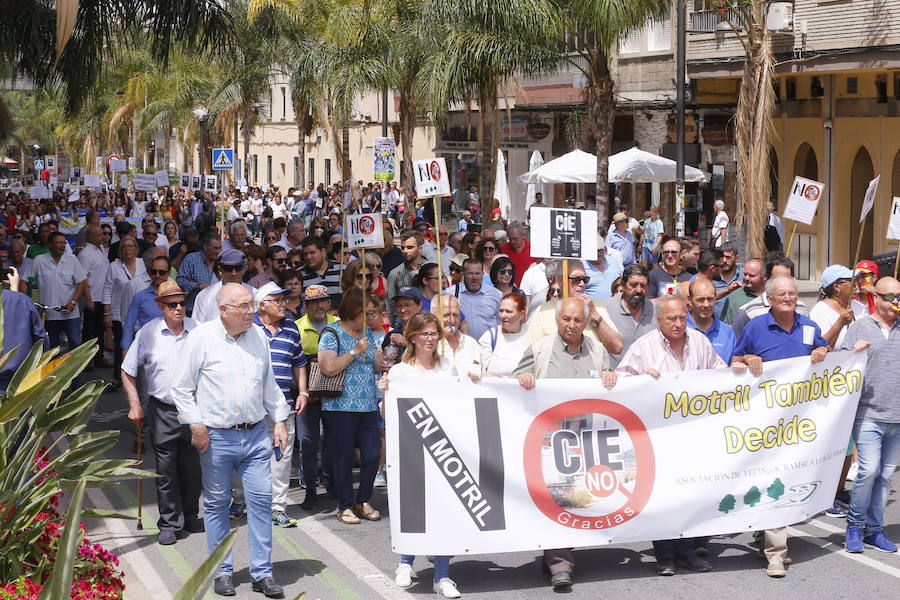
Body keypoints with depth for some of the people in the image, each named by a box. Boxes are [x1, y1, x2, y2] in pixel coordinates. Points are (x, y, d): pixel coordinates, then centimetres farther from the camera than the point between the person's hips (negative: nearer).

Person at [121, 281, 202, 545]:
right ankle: (170, 524, 10)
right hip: (163, 412, -1)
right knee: (166, 471, 1)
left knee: (192, 468, 10)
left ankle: (191, 517, 26)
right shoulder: (148, 333, -2)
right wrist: (134, 404, 1)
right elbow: (127, 371, 7)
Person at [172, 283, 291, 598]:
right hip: (216, 437, -3)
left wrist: (280, 420, 13)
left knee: (261, 500, 0)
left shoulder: (258, 336, 8)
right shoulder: (202, 337, -6)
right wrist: (196, 424, -9)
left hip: (256, 434, 3)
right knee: (216, 504, 6)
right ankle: (222, 572, 18)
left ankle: (262, 573, 8)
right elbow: (182, 387, -3)